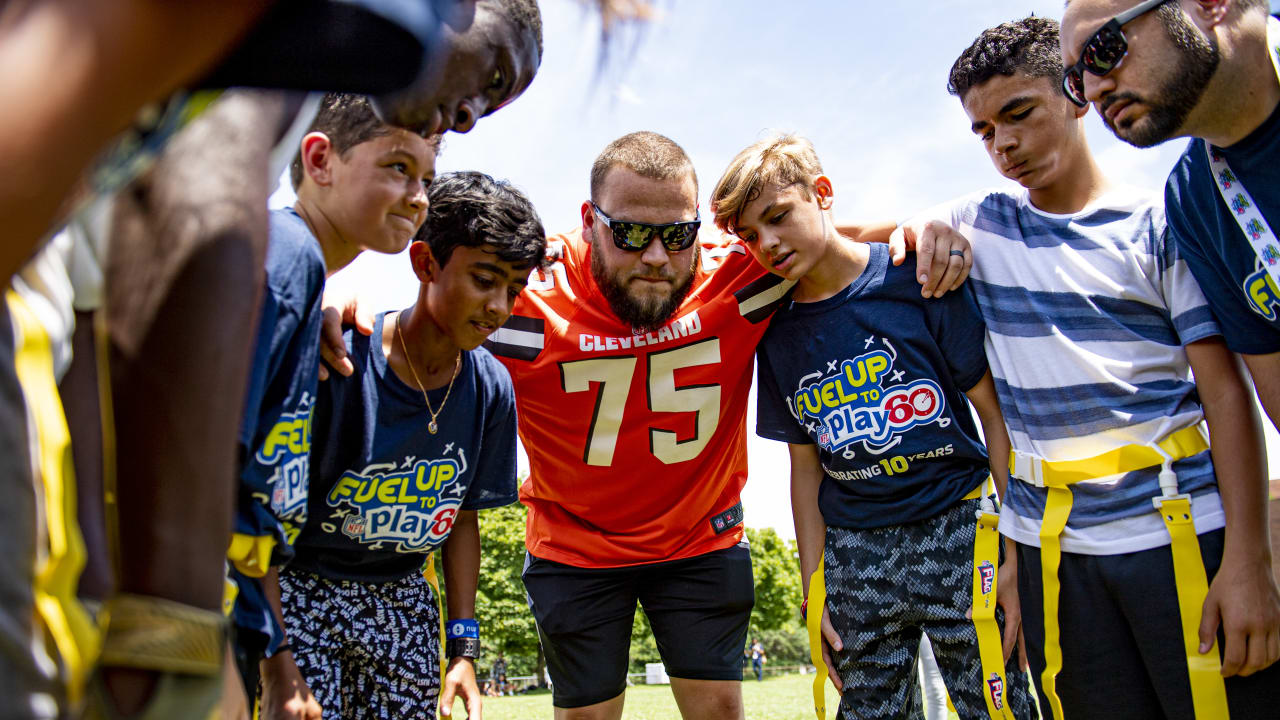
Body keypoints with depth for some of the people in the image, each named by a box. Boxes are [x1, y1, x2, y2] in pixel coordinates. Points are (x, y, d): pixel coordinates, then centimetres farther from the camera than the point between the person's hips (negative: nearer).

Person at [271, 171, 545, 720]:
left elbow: (462, 515, 7)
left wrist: (464, 646, 5)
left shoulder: (490, 389, -6)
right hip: (302, 588, -4)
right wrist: (276, 665, -19)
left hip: (402, 599, 4)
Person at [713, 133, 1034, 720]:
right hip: (854, 554, 3)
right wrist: (813, 589, 9)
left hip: (957, 534, -3)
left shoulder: (915, 279, -5)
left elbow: (997, 411, -4)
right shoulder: (777, 335, 7)